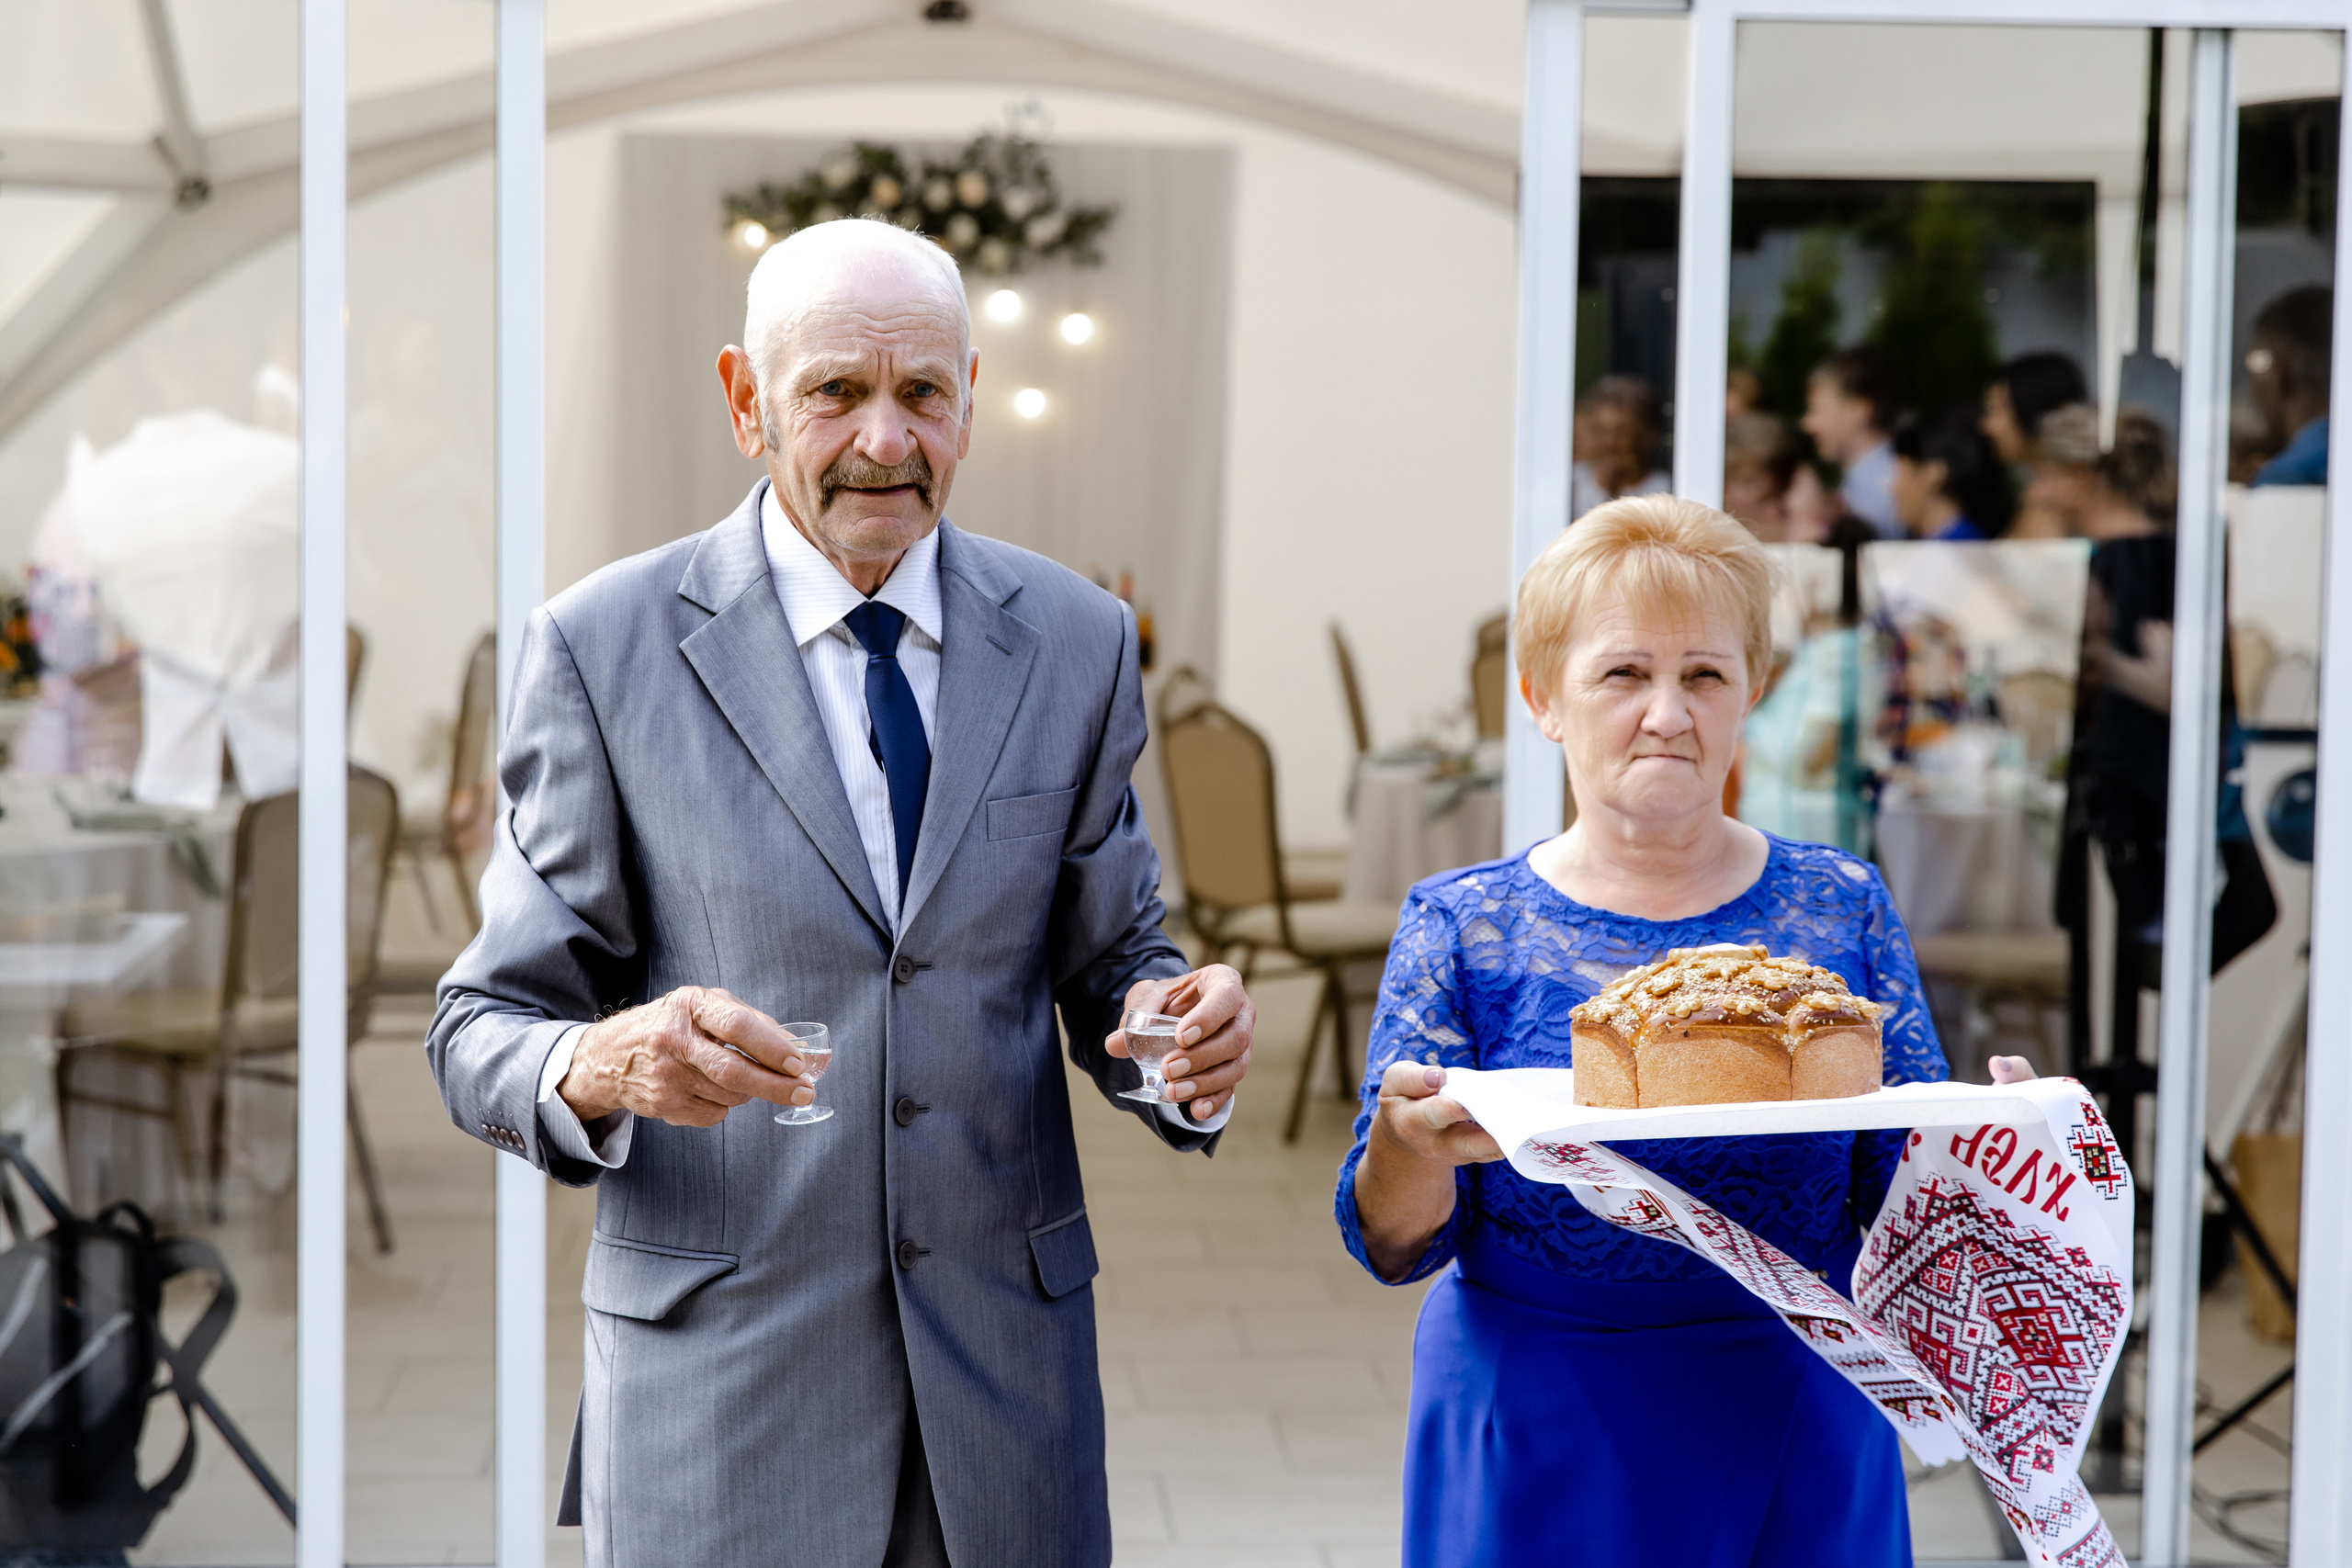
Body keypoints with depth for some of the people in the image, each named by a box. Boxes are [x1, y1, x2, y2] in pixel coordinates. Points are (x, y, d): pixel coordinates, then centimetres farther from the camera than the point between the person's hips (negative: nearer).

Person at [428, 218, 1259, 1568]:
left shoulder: (1077, 640, 4)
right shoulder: (602, 648, -5)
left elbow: (1106, 962, 11)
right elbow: (485, 1030, -4)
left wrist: (1185, 1032, -13)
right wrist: (605, 1064, -27)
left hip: (1004, 1369, 3)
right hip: (719, 1378, -2)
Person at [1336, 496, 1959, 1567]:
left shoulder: (1841, 910, 3)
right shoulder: (1462, 926, -1)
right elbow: (1394, 1244, -5)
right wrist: (1412, 1143, -27)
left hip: (1796, 1441, 1)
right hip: (1536, 1456, -1)